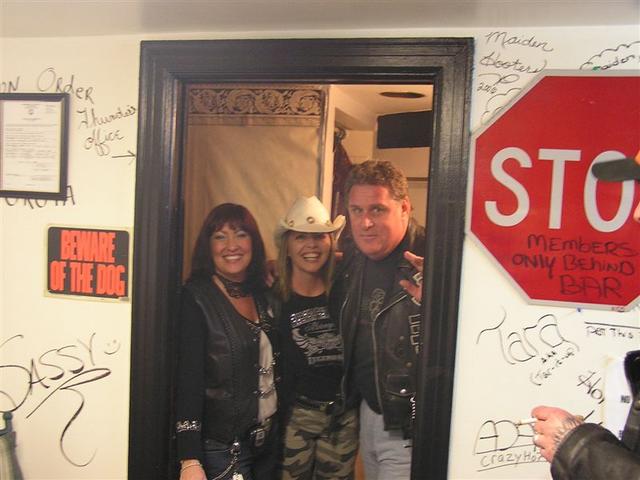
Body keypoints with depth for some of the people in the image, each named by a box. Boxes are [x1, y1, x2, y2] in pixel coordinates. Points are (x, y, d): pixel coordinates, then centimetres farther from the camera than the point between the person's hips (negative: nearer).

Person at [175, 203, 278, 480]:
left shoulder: (262, 294, 4)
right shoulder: (196, 298, -14)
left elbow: (271, 365, 9)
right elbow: (188, 380, -18)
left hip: (267, 441, 6)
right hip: (222, 448, -5)